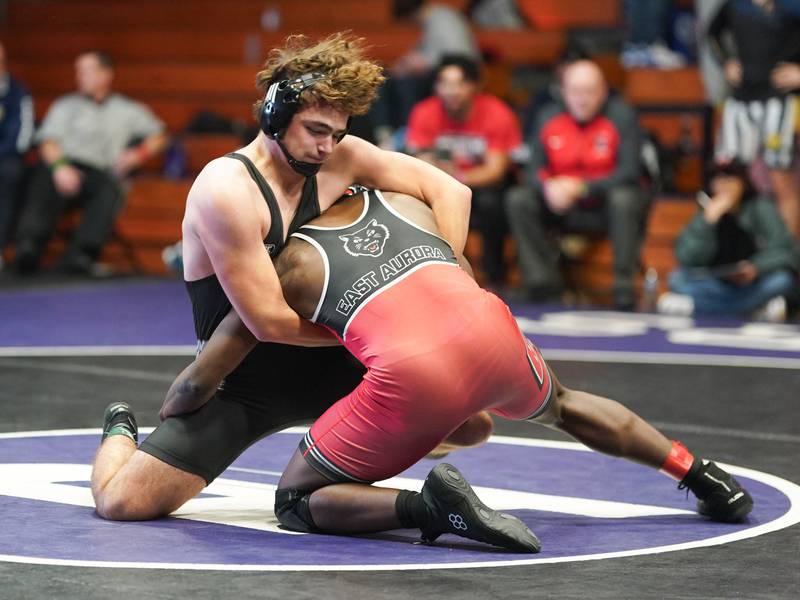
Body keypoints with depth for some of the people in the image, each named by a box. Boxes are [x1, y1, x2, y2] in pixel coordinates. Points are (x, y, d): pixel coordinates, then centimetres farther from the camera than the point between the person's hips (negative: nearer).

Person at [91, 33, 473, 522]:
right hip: (242, 383, -6)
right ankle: (121, 432, 23)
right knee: (122, 501, -18)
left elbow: (450, 192, -2)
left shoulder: (339, 158, -6)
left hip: (326, 369, 6)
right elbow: (269, 321, -25)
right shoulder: (225, 190, -25)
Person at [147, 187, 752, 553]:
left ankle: (430, 508, -14)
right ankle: (704, 476, 36)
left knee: (295, 501, 11)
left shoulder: (288, 265, 17)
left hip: (414, 373, -5)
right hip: (490, 329, 5)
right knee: (561, 406, 39)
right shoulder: (402, 201, 27)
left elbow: (197, 383, 18)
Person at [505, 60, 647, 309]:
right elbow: (535, 169, -1)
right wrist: (549, 187, -26)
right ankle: (542, 278, -18)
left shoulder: (621, 116, -11)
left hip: (606, 206, -3)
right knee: (518, 199, -19)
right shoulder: (548, 117, -1)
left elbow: (629, 172, -17)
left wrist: (581, 187, -27)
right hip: (562, 206, 3)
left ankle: (624, 285, -28)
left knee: (624, 198, -36)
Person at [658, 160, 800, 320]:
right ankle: (758, 309, -29)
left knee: (782, 280, -31)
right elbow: (686, 258, -16)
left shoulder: (762, 209, -8)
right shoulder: (708, 211, -5)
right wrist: (709, 220, -27)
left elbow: (786, 251, -16)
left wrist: (756, 268, -33)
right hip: (720, 286, 2)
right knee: (677, 279, -21)